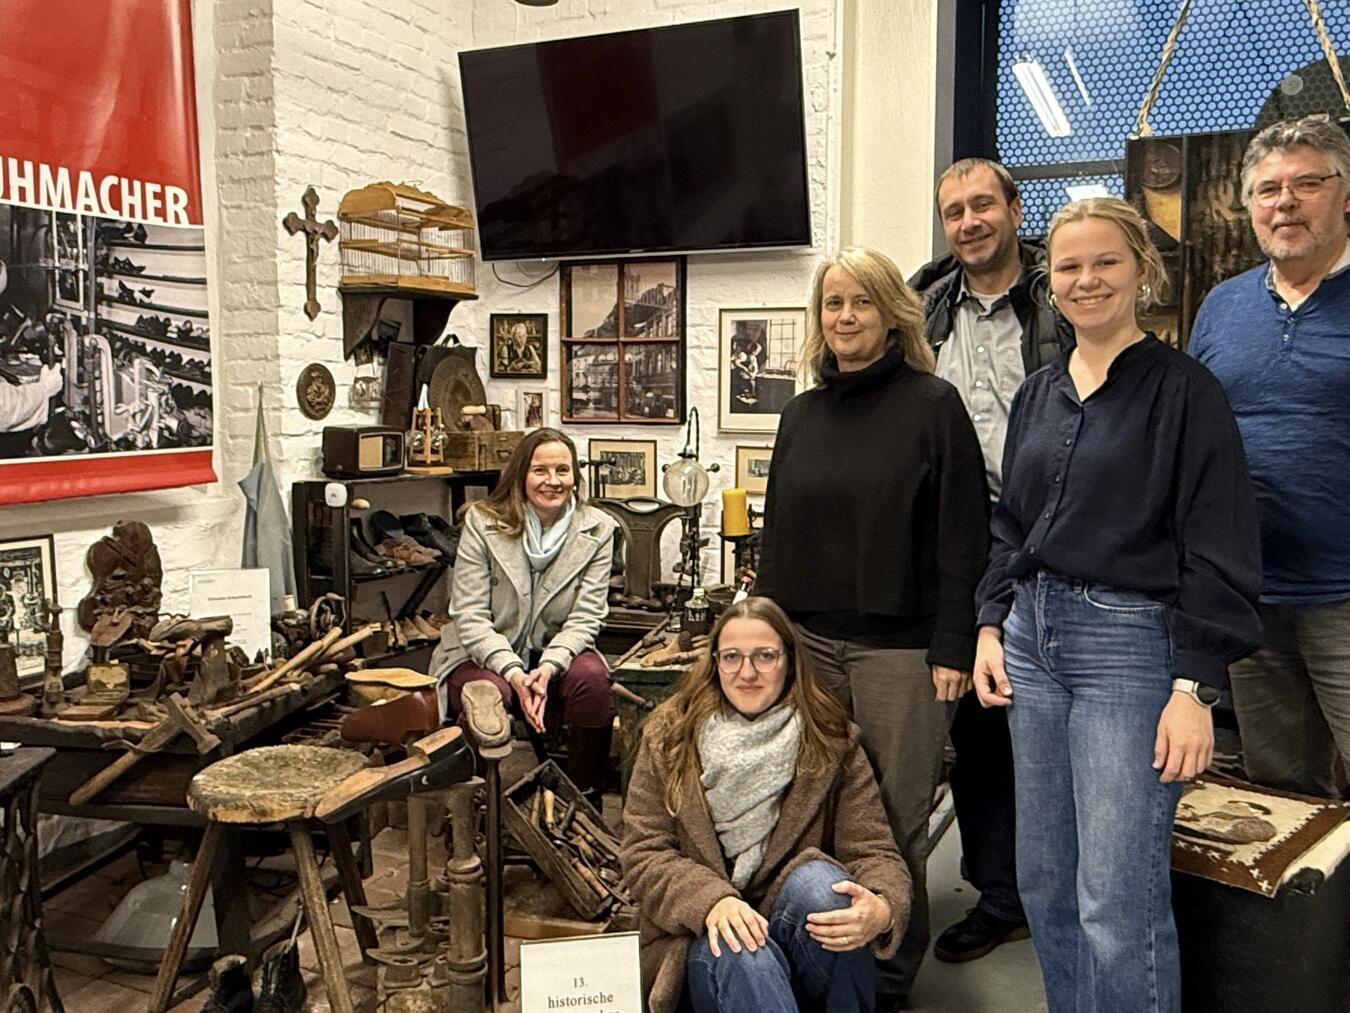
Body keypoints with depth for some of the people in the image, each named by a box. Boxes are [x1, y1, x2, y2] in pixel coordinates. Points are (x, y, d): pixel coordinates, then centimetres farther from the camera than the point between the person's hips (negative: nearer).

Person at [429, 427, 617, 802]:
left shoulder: (597, 529, -3)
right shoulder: (482, 522, -8)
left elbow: (585, 617, -7)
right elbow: (470, 616, -12)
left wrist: (548, 667, -27)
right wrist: (514, 673, -27)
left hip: (556, 651, 2)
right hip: (484, 654, -1)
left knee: (592, 679, -30)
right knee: (493, 694, -35)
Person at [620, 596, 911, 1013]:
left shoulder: (832, 743, 1)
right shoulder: (669, 738, 1)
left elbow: (874, 850, -6)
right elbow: (642, 855, -3)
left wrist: (882, 910, -29)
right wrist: (711, 901, -23)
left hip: (802, 931, 3)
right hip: (700, 936, -2)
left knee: (818, 882, -30)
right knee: (741, 959, -36)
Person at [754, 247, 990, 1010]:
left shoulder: (933, 405, -3)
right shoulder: (802, 415, 12)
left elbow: (963, 537, -7)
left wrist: (952, 647, -12)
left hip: (899, 645, -4)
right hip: (807, 638, 5)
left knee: (895, 816, 3)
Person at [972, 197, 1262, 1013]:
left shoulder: (1183, 389, -6)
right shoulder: (1039, 395, 13)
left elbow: (1220, 551, -10)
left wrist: (1194, 688, -15)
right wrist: (992, 626, 9)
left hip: (1133, 645, -6)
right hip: (1033, 639, 7)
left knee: (1119, 901, -5)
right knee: (1046, 882, 14)